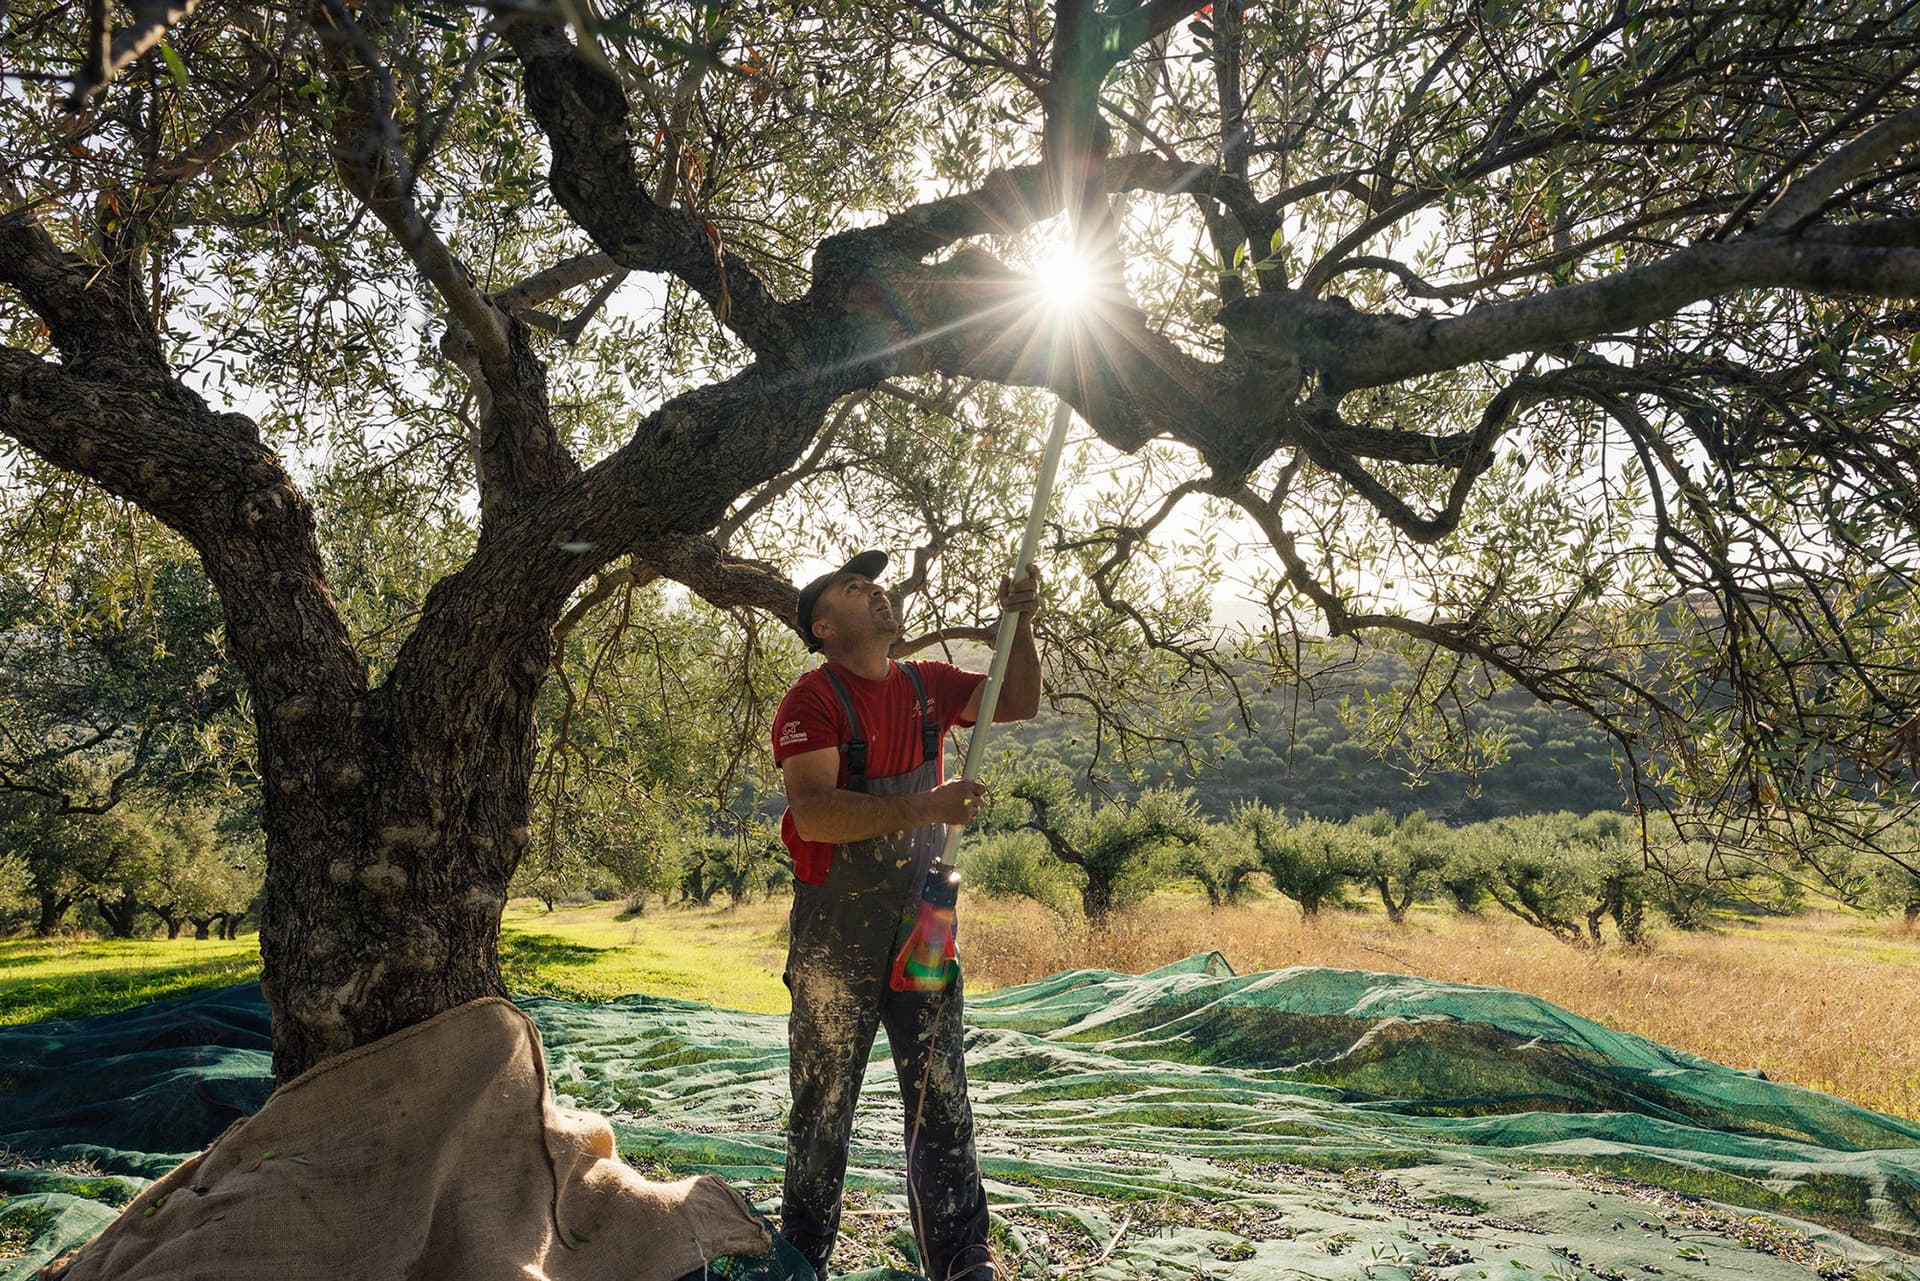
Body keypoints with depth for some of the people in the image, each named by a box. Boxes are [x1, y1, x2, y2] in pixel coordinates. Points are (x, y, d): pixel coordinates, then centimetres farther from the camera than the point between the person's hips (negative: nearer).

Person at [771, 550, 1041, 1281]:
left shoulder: (927, 686, 6)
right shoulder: (812, 701, -12)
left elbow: (1019, 704, 11)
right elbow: (812, 813, -24)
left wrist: (1020, 625, -4)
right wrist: (924, 807, -31)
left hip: (921, 920, 5)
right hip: (837, 932, -5)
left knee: (941, 1097, 10)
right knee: (825, 1103, 10)